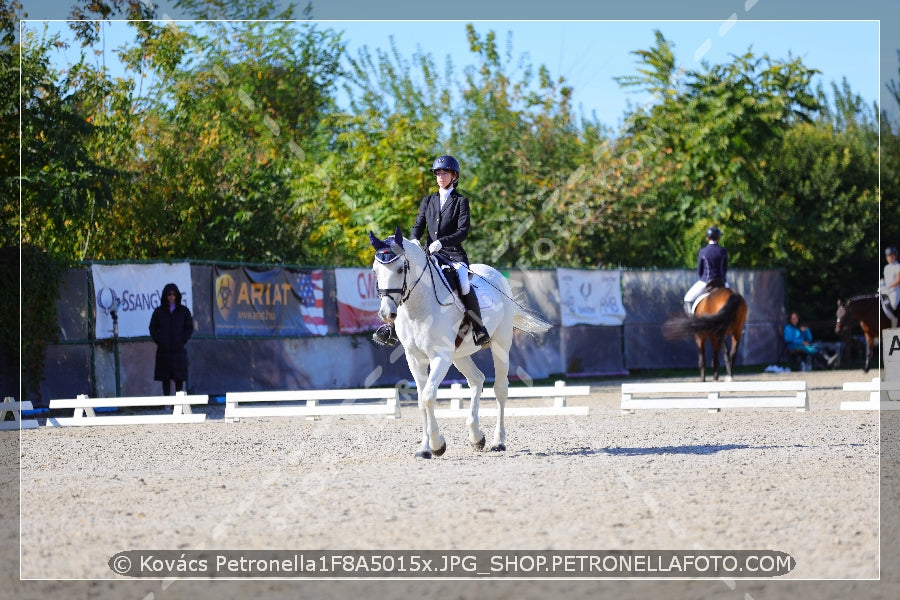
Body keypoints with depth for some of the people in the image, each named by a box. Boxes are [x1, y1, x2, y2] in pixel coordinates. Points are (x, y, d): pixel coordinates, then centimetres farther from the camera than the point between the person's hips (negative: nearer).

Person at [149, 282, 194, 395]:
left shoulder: (183, 311, 6)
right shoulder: (159, 311, 6)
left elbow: (189, 328, 8)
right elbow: (153, 328, 9)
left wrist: (183, 340, -5)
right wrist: (158, 340, -5)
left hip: (179, 349, 0)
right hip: (164, 350, 0)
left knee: (179, 378, -1)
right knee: (165, 378, 1)